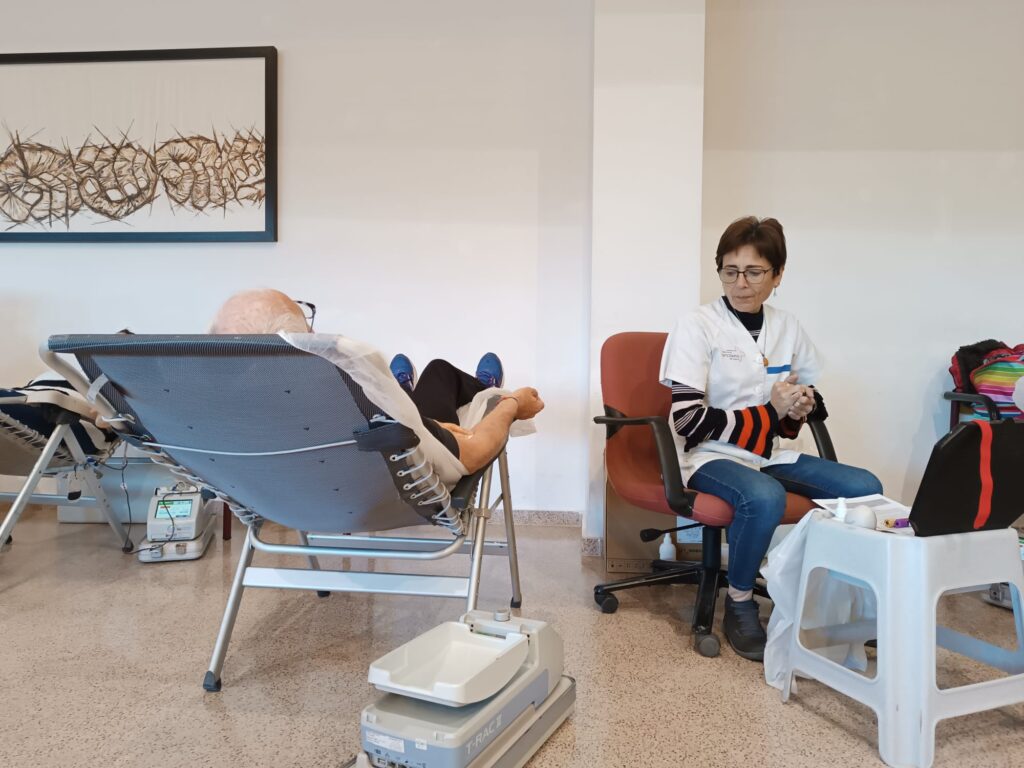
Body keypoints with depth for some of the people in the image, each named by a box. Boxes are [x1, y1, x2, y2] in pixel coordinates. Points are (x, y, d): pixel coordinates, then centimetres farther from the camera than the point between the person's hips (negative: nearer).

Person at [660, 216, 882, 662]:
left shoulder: (787, 327, 8)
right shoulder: (696, 327, -9)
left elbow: (812, 398, 21)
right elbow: (689, 421, -15)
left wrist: (801, 407, -4)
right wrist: (769, 413, -13)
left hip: (770, 454, 6)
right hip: (709, 457, -6)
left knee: (865, 488, -12)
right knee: (764, 497, -36)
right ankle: (739, 608, -11)